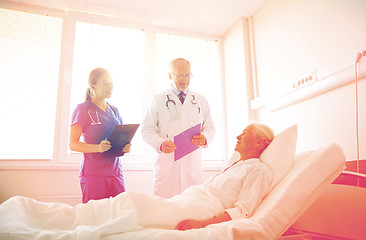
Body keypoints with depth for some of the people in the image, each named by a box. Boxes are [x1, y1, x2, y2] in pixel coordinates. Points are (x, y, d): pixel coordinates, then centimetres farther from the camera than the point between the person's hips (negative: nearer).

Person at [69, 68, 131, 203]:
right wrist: (98, 148, -23)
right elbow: (72, 144, -7)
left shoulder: (114, 111, 15)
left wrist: (125, 147, -1)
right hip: (92, 173, -5)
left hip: (115, 171, 5)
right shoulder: (83, 109, -3)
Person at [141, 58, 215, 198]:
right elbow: (147, 130, 5)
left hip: (192, 161, 2)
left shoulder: (201, 101, 17)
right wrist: (160, 144, -15)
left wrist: (205, 138, -8)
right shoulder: (157, 100, 10)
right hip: (166, 160, -1)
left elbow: (210, 127, 15)